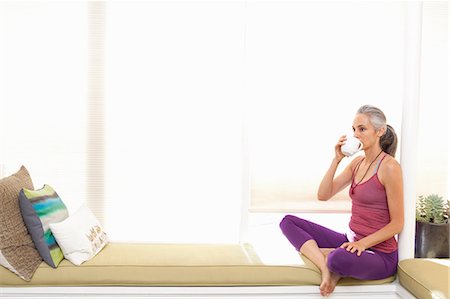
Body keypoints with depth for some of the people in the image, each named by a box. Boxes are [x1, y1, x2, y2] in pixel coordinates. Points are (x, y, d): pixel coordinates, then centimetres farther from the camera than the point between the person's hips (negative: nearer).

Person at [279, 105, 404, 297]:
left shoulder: (389, 167, -13)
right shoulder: (357, 163, 9)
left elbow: (397, 224, -12)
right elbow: (323, 195, 4)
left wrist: (363, 243, -22)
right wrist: (336, 160, -3)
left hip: (379, 253, -7)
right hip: (351, 241, 8)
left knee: (339, 259, -42)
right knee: (288, 222, -4)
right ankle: (326, 269, -19)